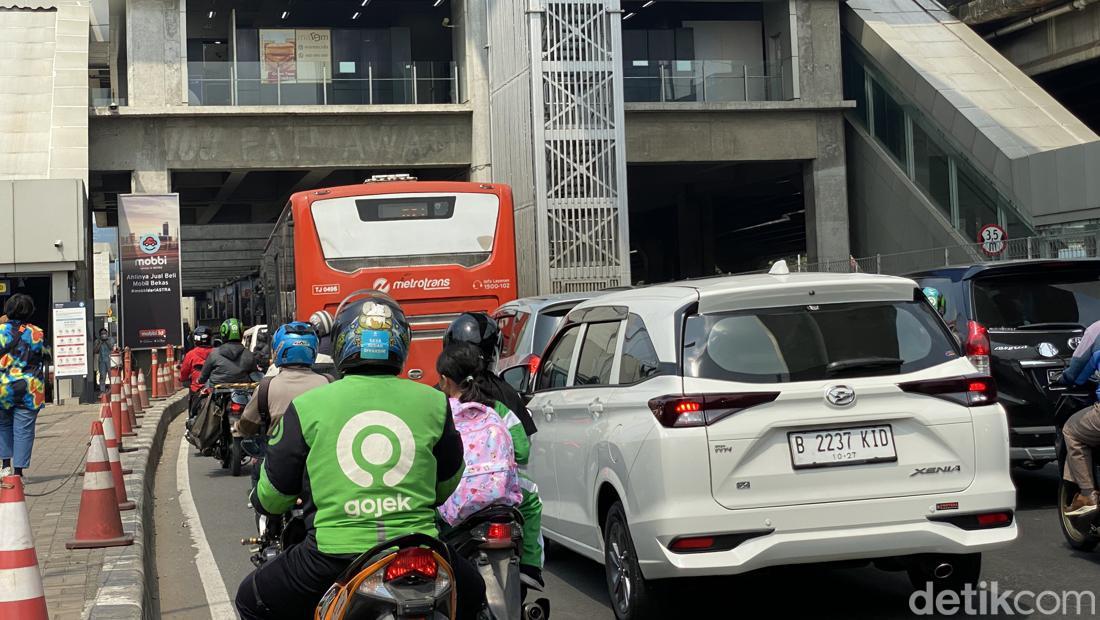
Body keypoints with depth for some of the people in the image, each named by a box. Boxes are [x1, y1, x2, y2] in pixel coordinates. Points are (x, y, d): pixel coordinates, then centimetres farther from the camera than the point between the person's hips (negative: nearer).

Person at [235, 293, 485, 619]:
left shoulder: (307, 406, 0)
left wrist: (262, 501, 33)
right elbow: (448, 482, 19)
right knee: (472, 592, 32)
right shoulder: (434, 403, 4)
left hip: (334, 553, -2)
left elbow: (272, 496, 9)